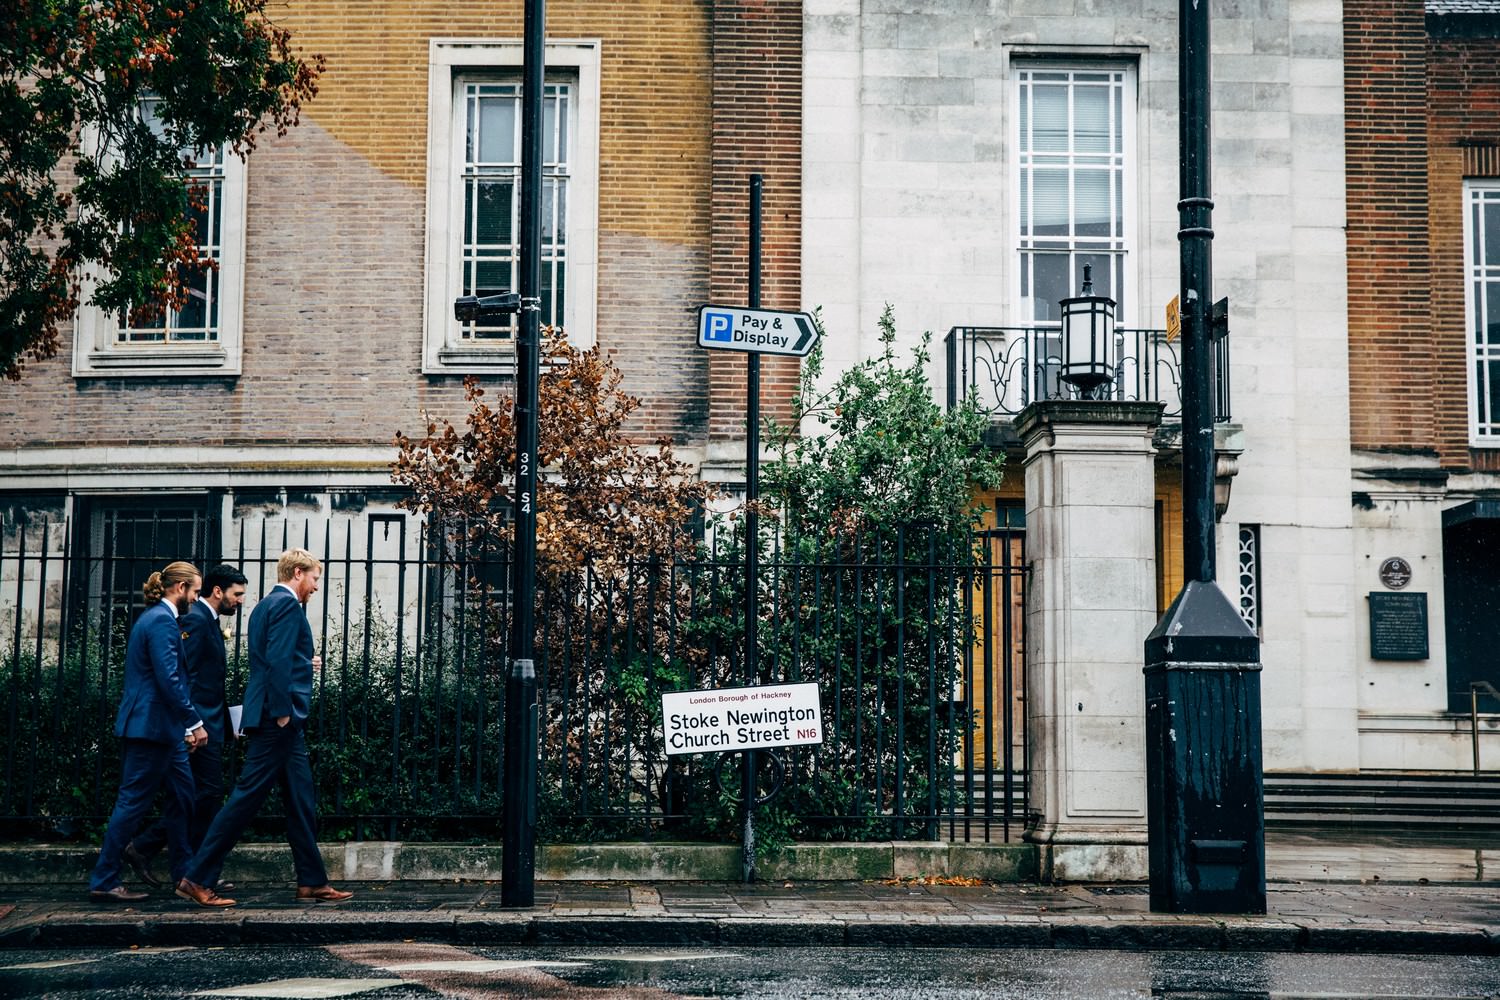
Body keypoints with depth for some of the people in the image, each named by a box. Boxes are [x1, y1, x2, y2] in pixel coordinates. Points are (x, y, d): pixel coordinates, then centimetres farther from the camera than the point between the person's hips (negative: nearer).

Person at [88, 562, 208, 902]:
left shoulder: (155, 617, 16)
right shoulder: (162, 621, -15)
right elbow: (169, 680, -22)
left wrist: (186, 725, 20)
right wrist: (195, 723, -18)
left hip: (161, 727, 11)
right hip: (152, 725, -11)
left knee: (184, 795, 14)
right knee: (134, 802, -5)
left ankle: (186, 873, 20)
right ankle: (104, 882, 0)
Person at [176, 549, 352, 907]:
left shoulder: (266, 605, 20)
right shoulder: (287, 604, -10)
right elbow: (278, 660, -21)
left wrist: (305, 664, 16)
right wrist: (282, 712, -22)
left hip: (280, 721, 11)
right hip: (279, 719, -11)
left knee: (302, 802, 11)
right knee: (248, 796, -8)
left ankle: (312, 883, 15)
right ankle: (196, 878, -6)